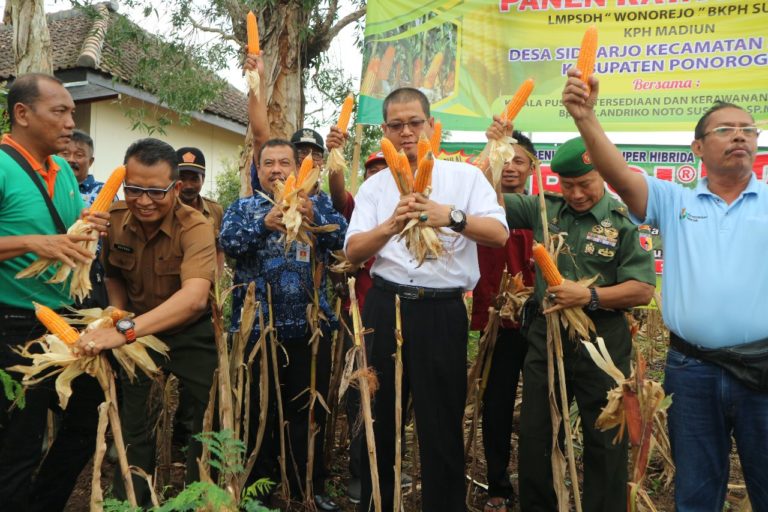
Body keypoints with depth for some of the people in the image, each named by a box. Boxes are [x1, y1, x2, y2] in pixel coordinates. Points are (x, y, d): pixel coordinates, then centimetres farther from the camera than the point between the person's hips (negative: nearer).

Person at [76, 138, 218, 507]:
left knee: (210, 424, 4)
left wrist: (124, 331, -49)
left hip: (191, 333, -3)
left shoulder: (195, 227, -27)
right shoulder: (113, 218, -11)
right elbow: (112, 273, 8)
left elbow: (194, 298, -42)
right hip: (139, 332, 4)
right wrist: (117, 313, -10)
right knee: (134, 428, 11)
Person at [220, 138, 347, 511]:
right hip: (257, 325, 0)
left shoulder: (317, 203, 9)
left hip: (309, 325, 1)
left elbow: (341, 236, -9)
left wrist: (313, 216, -28)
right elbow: (228, 242, -12)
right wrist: (264, 222, -29)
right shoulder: (243, 207, 8)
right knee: (258, 408, 11)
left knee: (309, 408, 10)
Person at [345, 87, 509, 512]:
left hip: (443, 312, -2)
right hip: (385, 308, 3)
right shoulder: (374, 186, 9)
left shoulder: (465, 176, 3)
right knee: (378, 416, 14)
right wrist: (391, 226, -21)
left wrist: (451, 217, -28)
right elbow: (353, 251, -3)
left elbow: (498, 234, -11)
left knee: (441, 423, 6)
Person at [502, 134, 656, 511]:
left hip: (602, 339, -3)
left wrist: (589, 296, -20)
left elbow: (643, 290, -10)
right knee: (535, 434, 15)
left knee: (604, 441, 9)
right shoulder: (544, 209, 4)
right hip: (546, 334, 4)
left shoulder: (624, 221, -6)